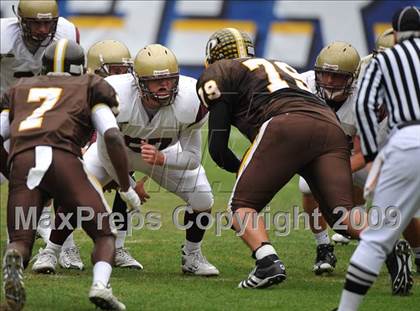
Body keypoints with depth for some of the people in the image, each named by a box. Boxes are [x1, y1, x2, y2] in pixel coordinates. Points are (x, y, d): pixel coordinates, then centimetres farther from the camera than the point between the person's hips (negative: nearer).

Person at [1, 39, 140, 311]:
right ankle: (101, 285, -19)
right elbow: (112, 137, 9)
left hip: (22, 163, 2)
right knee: (105, 235, 12)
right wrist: (127, 188, 16)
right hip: (63, 159, -2)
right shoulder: (90, 87, 24)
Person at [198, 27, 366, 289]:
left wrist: (239, 169, 34)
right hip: (331, 127, 5)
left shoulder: (219, 74, 22)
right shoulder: (281, 67, 40)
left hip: (286, 128, -5)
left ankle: (268, 261, -18)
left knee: (242, 206, 8)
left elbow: (218, 147, 16)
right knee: (342, 214, -2)